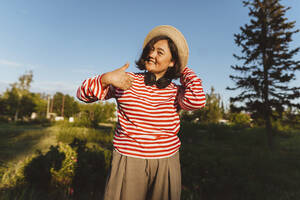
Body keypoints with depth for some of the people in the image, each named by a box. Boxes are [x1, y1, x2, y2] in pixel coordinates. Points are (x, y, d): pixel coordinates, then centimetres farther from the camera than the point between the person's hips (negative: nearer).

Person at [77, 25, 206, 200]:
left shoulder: (175, 92, -1)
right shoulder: (127, 81, -3)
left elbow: (197, 101, -24)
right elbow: (83, 93, 0)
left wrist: (185, 71, -7)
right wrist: (106, 78, -20)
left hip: (166, 163, 2)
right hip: (128, 161, -1)